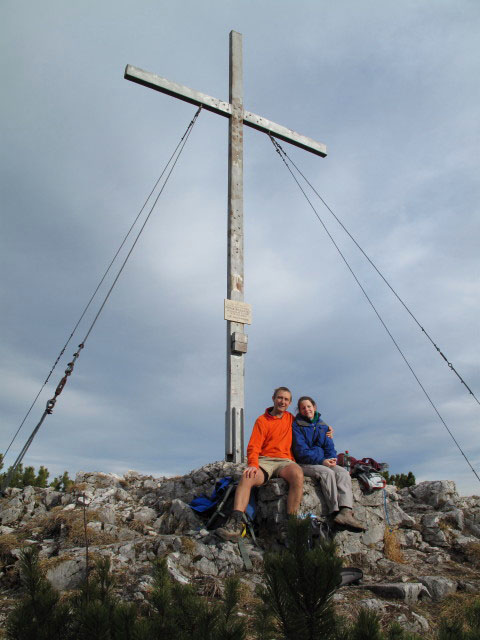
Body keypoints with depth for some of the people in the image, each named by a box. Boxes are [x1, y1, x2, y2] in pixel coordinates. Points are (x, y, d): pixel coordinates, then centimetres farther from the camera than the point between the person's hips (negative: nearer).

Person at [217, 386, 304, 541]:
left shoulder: (291, 419, 18)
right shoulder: (262, 420, 9)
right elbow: (253, 447, 0)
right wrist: (253, 464, -20)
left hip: (285, 461, 1)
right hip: (264, 461, -1)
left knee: (297, 475, -34)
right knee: (247, 477, -33)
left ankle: (289, 525, -33)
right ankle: (236, 524, -39)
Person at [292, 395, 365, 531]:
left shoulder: (323, 426, 18)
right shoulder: (297, 426, -1)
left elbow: (329, 446, 15)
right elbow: (301, 451, -10)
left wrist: (331, 458, -9)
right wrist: (321, 461, -20)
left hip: (324, 462, 5)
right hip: (304, 464, -5)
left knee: (343, 472, -22)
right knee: (327, 472, -33)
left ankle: (346, 512, -41)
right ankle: (337, 512, -36)